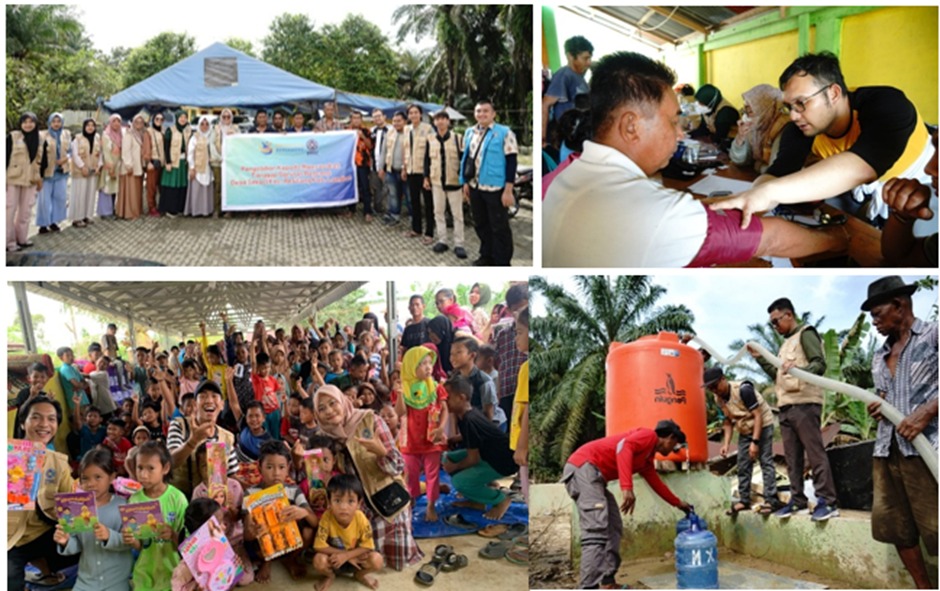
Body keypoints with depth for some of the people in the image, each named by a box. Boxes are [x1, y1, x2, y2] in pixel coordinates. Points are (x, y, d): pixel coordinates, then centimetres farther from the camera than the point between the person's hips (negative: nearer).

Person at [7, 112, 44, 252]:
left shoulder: (39, 139, 7)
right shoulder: (12, 136, -6)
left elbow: (40, 159, 14)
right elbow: (5, 156, -7)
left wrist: (40, 177, 12)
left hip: (30, 180, 4)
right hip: (13, 178, -4)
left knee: (26, 210, 8)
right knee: (10, 209, -3)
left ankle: (21, 238, 17)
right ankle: (9, 241, 0)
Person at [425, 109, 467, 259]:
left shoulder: (457, 138, -4)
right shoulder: (430, 139, 5)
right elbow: (427, 159, 11)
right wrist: (426, 177, 7)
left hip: (454, 181, -3)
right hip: (436, 181, 3)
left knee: (457, 213, 0)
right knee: (438, 212, 9)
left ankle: (458, 244, 5)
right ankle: (442, 241, 19)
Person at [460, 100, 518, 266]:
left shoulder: (504, 133, -9)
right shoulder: (469, 133, 10)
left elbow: (511, 162, -11)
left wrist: (508, 190, -16)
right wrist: (465, 183, 14)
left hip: (495, 188, -6)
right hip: (475, 187, 6)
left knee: (499, 227, 0)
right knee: (480, 224, 15)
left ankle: (502, 262, 8)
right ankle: (487, 256, 29)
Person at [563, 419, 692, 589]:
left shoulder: (647, 460, 28)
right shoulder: (649, 435, 0)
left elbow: (657, 484, 44)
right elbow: (624, 447, -19)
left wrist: (678, 503, 56)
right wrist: (627, 487, -28)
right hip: (584, 467, -11)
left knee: (613, 528, 12)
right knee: (596, 529, -21)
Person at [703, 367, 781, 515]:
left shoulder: (743, 390, -27)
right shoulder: (719, 399, -5)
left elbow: (758, 416, -26)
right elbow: (728, 422, 7)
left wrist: (755, 441, -29)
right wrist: (726, 444, -4)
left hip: (763, 426, -7)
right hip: (745, 430, 7)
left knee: (766, 461, -11)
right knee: (743, 465, 7)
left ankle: (771, 500, -11)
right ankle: (744, 500, 14)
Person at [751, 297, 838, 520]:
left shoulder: (805, 334, -2)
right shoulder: (786, 343, 24)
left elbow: (820, 364, -14)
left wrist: (798, 370, -31)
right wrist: (760, 358, 18)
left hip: (804, 404, -9)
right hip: (786, 406, 9)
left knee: (815, 453, -10)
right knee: (792, 457, 8)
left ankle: (827, 502, -11)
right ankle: (797, 500, 12)